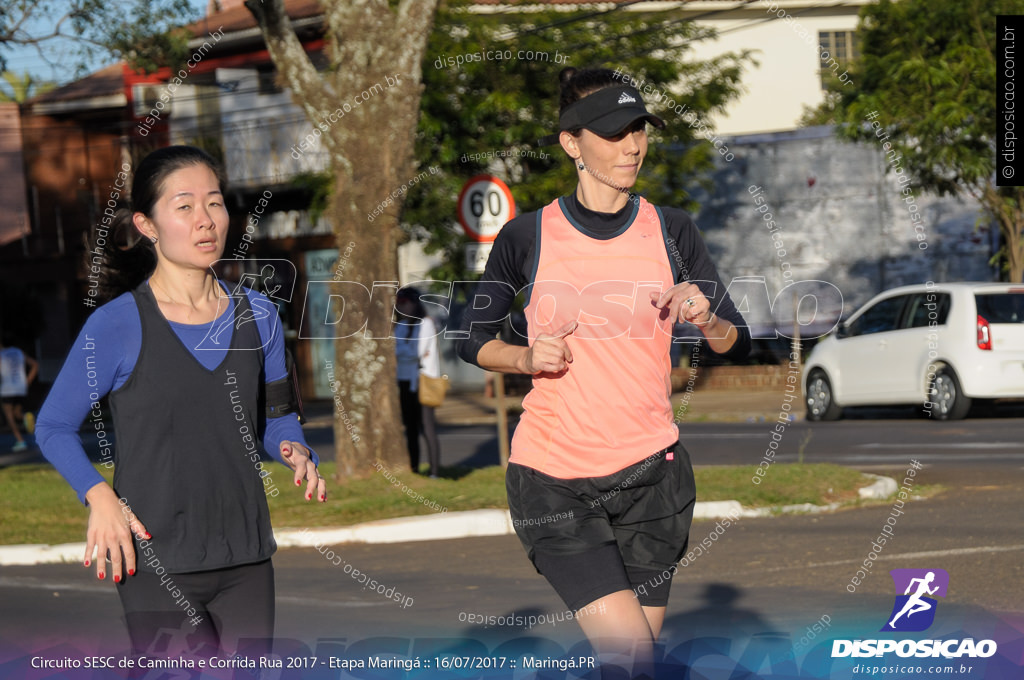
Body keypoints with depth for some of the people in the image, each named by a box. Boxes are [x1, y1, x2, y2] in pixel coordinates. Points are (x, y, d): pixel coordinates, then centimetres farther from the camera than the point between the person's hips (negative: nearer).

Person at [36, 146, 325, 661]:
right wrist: (99, 495, -16)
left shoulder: (256, 314, 6)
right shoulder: (116, 325, -8)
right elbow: (54, 427, -1)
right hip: (157, 564, -4)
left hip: (246, 559, 4)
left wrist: (297, 453, -5)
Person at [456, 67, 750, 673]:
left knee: (637, 652, 6)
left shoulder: (672, 231, 3)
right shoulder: (527, 236, -2)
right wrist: (525, 357, -12)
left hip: (652, 474, 3)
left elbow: (739, 344, 5)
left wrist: (706, 318, -17)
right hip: (552, 480, -3)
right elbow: (473, 340, 9)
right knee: (633, 653, -16)